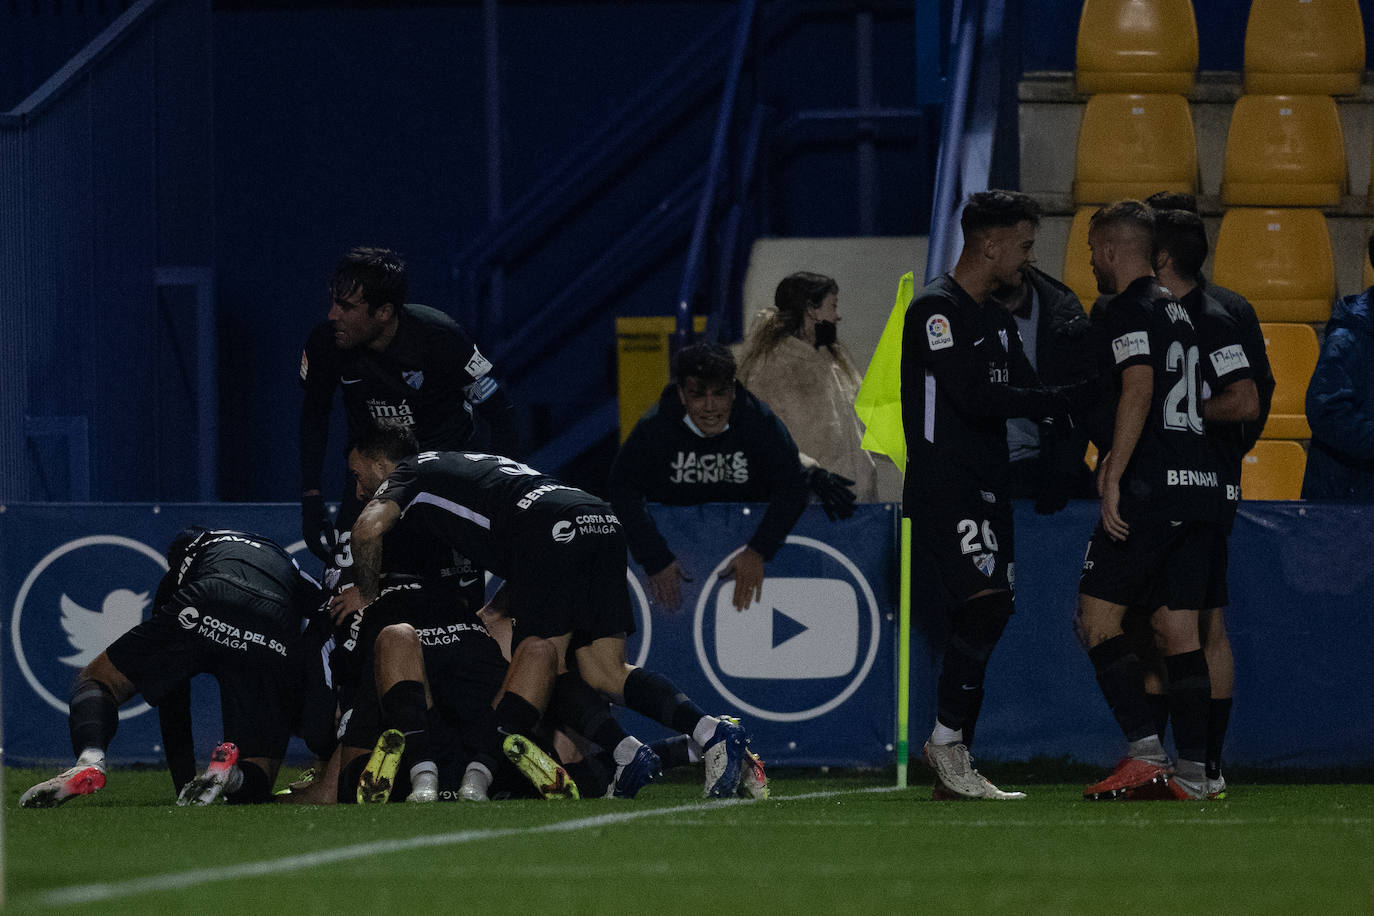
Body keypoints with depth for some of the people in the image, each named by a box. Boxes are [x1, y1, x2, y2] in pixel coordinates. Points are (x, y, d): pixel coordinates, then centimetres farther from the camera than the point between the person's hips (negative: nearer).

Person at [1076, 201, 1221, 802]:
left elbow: (1139, 389, -20)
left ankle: (1146, 753, -15)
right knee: (1179, 629, 7)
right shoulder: (1178, 313, 20)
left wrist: (1114, 477, -22)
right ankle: (1192, 771, 2)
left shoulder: (1126, 311, -6)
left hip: (1151, 487, -8)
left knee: (1098, 616, -4)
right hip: (1200, 487, 8)